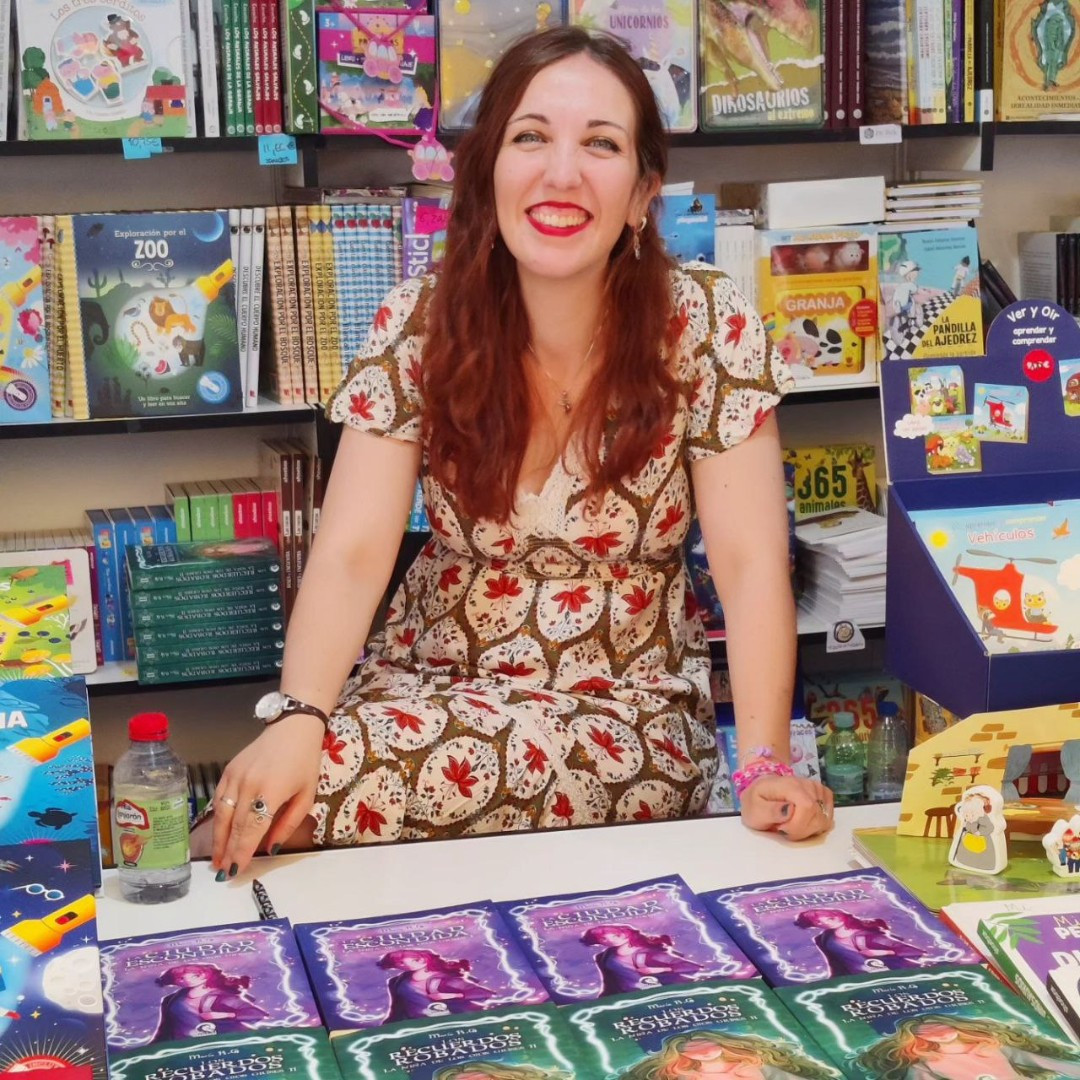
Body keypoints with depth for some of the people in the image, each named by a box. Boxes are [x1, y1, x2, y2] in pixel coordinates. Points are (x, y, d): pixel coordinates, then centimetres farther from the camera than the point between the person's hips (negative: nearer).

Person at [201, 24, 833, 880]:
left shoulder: (706, 325, -11)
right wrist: (296, 719, -33)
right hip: (435, 677, 3)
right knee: (308, 784, -29)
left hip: (633, 714, -2)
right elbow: (353, 552, -15)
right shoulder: (421, 327, -7)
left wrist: (765, 764, -28)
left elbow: (750, 563, -14)